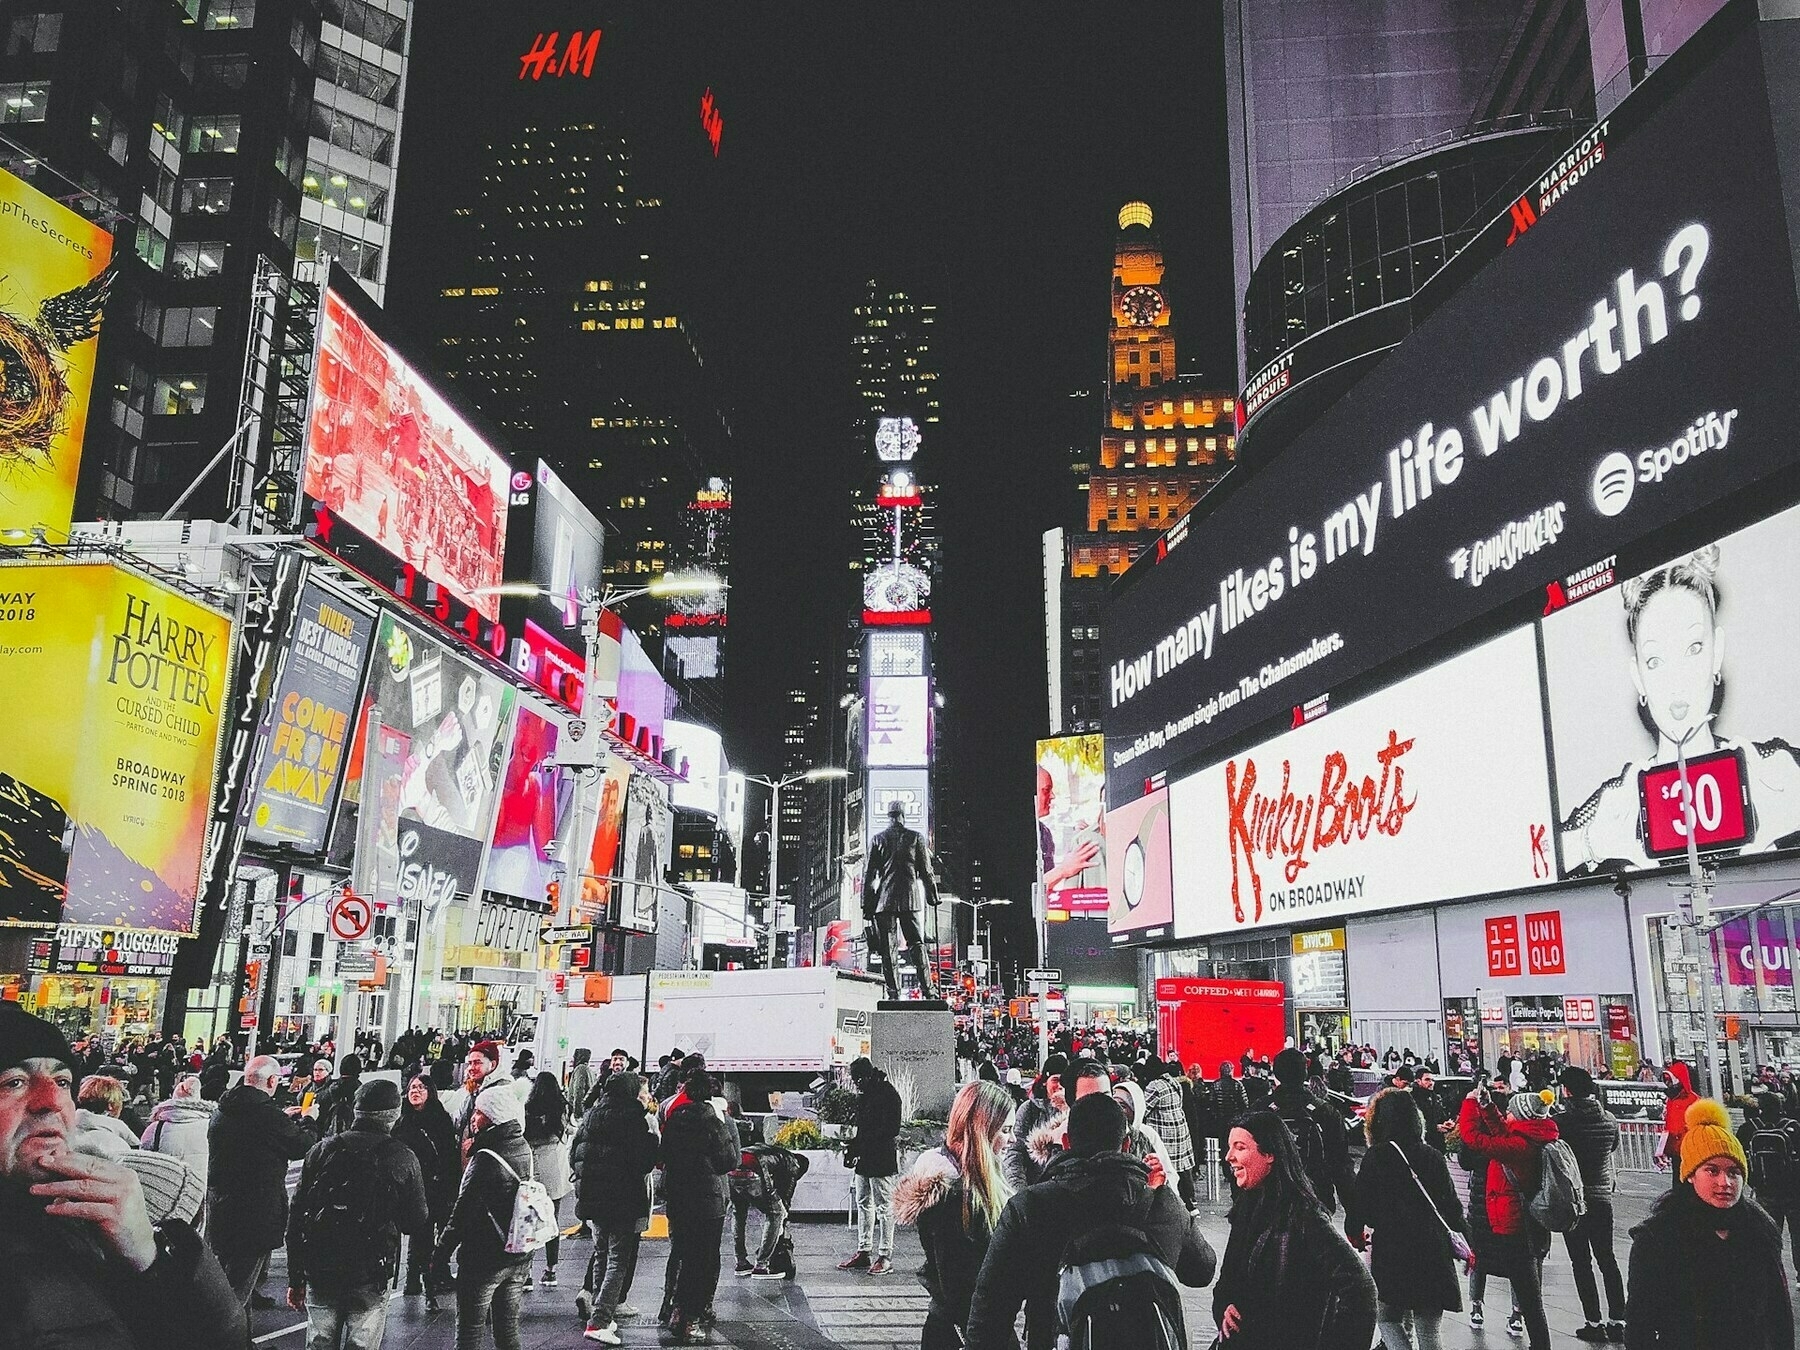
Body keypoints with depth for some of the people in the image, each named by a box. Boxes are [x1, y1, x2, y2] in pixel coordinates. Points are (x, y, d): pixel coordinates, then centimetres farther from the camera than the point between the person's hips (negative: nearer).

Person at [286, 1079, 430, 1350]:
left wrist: (295, 1279, 11)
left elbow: (296, 1217, 3)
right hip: (370, 1276, -2)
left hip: (320, 1272, 3)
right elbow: (418, 1224, -1)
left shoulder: (323, 1149, 1)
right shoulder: (403, 1159, -6)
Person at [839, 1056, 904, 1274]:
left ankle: (885, 1256, 3)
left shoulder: (888, 1094, -14)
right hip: (864, 1160, 9)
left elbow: (890, 1130, -19)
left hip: (882, 1160, -9)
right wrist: (852, 1146, 5)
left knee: (884, 1207, -3)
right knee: (863, 1204, 13)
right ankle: (863, 1252, 22)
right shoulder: (863, 1095, 14)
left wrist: (859, 1146, -21)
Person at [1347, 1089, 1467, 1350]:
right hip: (1434, 1253, 4)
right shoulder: (1433, 1155, 3)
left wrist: (1355, 1235, 13)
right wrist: (1461, 1244, 21)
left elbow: (1359, 1204, -5)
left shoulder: (1376, 1156, -8)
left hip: (1392, 1251, -4)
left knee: (1387, 1319, 13)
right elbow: (1452, 1207, 7)